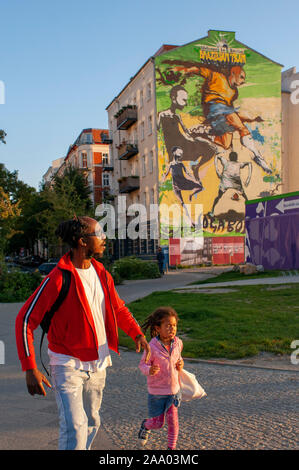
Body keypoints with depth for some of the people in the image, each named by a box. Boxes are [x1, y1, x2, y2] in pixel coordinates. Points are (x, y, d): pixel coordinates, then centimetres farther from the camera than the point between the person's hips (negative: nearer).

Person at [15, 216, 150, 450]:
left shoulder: (101, 273, 3)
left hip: (98, 363, 7)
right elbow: (25, 320, -17)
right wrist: (30, 369, -24)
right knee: (75, 427, -13)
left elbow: (118, 308, 17)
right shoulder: (58, 279, -19)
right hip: (68, 364, -7)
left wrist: (137, 333, 1)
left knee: (92, 423, 17)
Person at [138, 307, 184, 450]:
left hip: (174, 389, 3)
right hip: (156, 391, -3)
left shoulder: (178, 343, -6)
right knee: (157, 423, 9)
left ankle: (172, 446, 25)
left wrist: (180, 364, -5)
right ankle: (145, 425, 44)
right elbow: (143, 364, -11)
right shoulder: (152, 347, -21)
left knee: (173, 421, 4)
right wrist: (150, 370, -32)